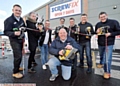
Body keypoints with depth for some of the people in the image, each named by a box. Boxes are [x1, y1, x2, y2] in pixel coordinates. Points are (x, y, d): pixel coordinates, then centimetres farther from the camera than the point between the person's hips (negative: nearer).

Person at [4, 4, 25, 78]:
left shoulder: (21, 20, 6)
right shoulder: (8, 20, -14)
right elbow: (6, 32, -18)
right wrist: (14, 33, -36)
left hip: (21, 40, 7)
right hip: (14, 40, -7)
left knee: (18, 55, 18)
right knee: (18, 56, -12)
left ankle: (17, 67, 37)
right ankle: (15, 72, 5)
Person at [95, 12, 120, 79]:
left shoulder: (114, 22, -9)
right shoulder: (98, 24, 5)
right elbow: (95, 32, 14)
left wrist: (110, 34, -21)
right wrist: (97, 32, -9)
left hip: (109, 44, -4)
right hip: (100, 43, 5)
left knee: (108, 58, -5)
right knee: (101, 55, 24)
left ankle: (107, 72, 16)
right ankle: (101, 63, 53)